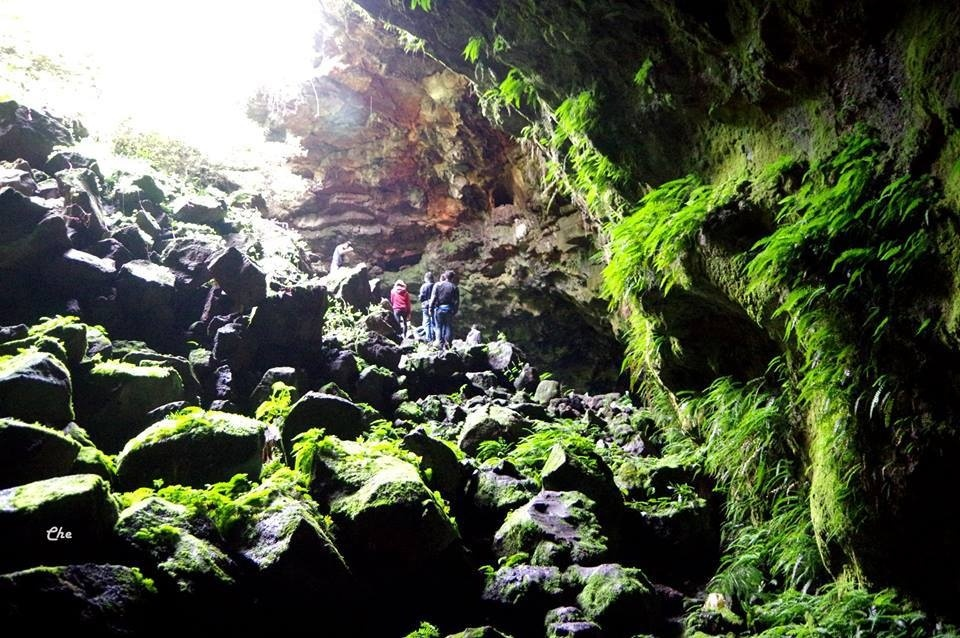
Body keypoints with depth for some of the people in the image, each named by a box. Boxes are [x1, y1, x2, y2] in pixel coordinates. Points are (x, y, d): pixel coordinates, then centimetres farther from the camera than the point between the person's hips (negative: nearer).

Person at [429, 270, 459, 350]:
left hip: (439, 308, 0)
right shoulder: (454, 287, 0)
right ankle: (448, 343, 3)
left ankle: (441, 345, 6)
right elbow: (457, 301, -1)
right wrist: (456, 311, 8)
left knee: (439, 327, 7)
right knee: (449, 327, 8)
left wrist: (431, 307, 2)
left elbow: (433, 298, -4)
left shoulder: (437, 285, 1)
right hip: (449, 309, 0)